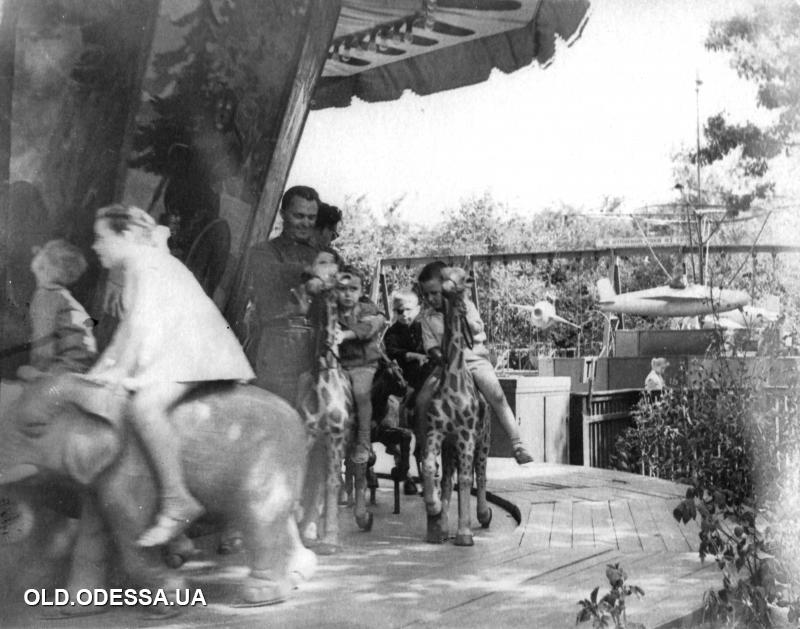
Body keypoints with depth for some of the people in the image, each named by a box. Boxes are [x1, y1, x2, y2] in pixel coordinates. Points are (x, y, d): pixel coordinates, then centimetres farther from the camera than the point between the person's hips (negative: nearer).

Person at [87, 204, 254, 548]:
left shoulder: (147, 262, -8)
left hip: (193, 347, -11)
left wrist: (121, 371, -17)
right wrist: (101, 368, 19)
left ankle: (177, 501, -29)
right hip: (170, 349, 11)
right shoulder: (137, 266, 23)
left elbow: (143, 321, -17)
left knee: (144, 406, -29)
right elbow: (128, 327, 25)